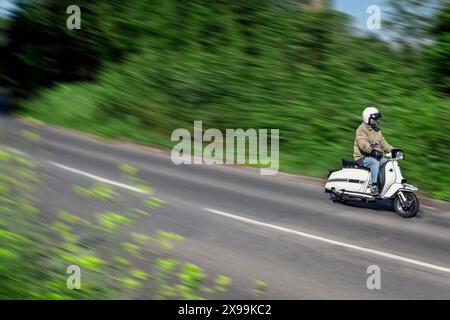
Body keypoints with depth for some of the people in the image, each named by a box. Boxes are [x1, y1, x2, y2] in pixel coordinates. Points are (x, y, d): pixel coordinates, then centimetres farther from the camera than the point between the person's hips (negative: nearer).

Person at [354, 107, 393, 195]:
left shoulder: (377, 131, 20)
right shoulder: (362, 129, -8)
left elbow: (383, 143, 15)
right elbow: (362, 143, -24)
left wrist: (392, 150, -3)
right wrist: (372, 149, -42)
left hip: (376, 156, 8)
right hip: (362, 157, -8)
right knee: (375, 163, -35)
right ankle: (374, 186, -40)